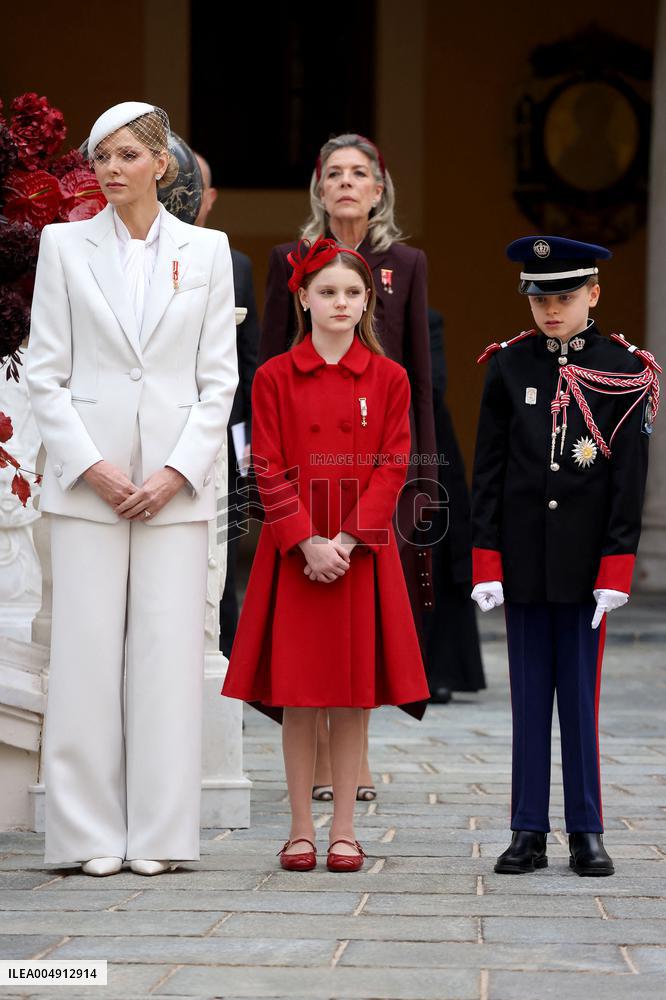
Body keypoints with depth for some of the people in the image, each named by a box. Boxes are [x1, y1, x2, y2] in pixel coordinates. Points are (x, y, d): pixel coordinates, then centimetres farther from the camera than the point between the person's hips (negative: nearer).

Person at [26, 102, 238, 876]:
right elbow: (46, 371, 3)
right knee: (86, 649, -2)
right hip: (87, 477, 0)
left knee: (167, 651, -1)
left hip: (176, 480, 0)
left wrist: (178, 472, -6)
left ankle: (159, 834, 5)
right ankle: (91, 834, 4)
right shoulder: (65, 245, 6)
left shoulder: (206, 250, 8)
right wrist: (90, 466, -8)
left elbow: (219, 378, 5)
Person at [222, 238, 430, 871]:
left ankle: (344, 829, 10)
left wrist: (347, 539, -12)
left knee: (353, 696, 3)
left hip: (362, 551, 1)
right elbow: (270, 472, -2)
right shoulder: (274, 378, 2)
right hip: (293, 551, 0)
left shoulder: (388, 379, 4)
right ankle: (301, 829, 10)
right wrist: (307, 542, -13)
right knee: (296, 697, 2)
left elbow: (392, 468, -1)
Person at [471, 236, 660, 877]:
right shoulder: (509, 367, 4)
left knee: (581, 695, 2)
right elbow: (488, 472, 4)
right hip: (524, 560, 2)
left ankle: (587, 833, 9)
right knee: (529, 696, 6)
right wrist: (487, 564, -2)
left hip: (586, 561, -2)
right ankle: (529, 834, 10)